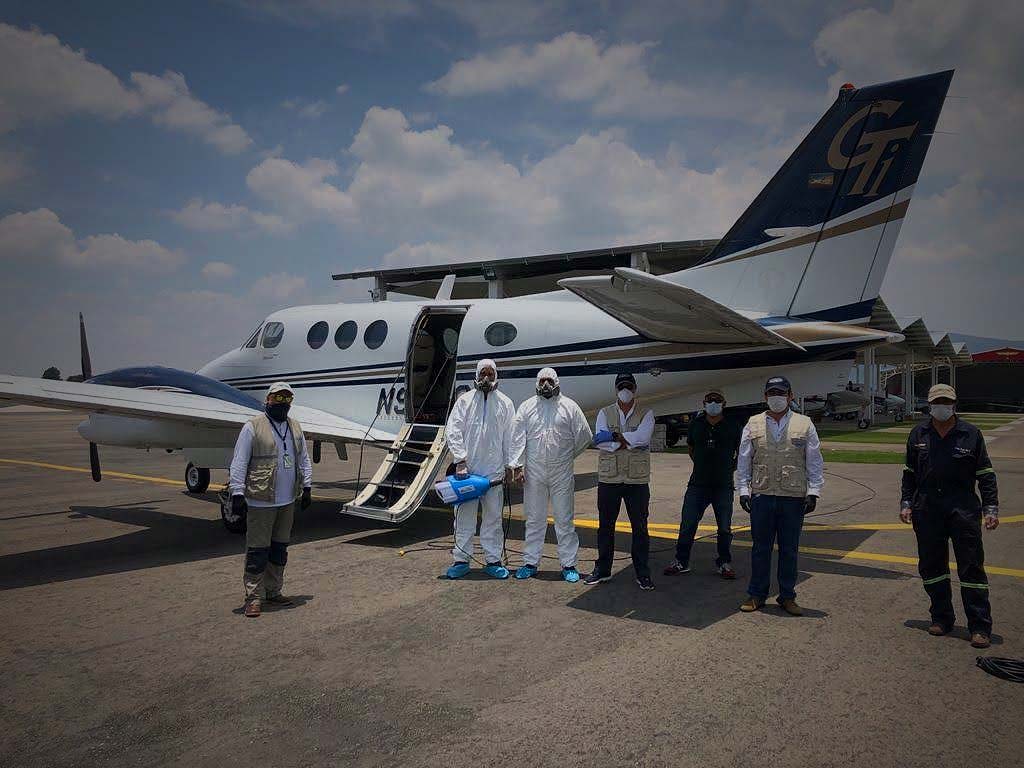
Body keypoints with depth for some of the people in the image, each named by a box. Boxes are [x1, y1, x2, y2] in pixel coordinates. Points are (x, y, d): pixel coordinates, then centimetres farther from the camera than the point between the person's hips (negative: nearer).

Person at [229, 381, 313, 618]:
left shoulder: (295, 427, 11)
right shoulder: (253, 427, -7)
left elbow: (304, 459, 17)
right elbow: (239, 463, -9)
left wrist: (306, 487, 10)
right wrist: (237, 493, -14)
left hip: (288, 501, 6)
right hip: (261, 501, -6)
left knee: (280, 548, 15)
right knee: (258, 550, -2)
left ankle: (273, 592, 26)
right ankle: (253, 597, 6)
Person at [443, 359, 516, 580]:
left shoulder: (505, 403, 8)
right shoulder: (464, 400, 5)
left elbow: (510, 437, 7)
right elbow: (452, 431, -1)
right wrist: (460, 460, -10)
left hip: (494, 471, 1)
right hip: (467, 469, 0)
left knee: (493, 517, 7)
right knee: (464, 516, 5)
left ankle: (493, 560, 16)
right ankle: (461, 560, 14)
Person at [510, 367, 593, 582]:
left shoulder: (569, 406, 3)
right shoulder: (526, 407, 6)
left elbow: (584, 436, 7)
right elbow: (517, 437, 2)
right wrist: (518, 465, -5)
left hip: (562, 473, -1)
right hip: (534, 473, 1)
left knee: (565, 520, 3)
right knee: (534, 519, 9)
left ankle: (569, 564, 11)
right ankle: (530, 562, 19)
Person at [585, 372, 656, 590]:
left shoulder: (646, 414, 5)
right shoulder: (605, 413, 8)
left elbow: (643, 437, -16)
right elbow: (600, 441, -8)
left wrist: (615, 437, -15)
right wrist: (628, 442, -14)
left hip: (637, 480, -1)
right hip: (608, 478, 1)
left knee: (640, 527, 4)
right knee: (605, 525, 10)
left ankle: (642, 572, 15)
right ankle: (602, 569, 22)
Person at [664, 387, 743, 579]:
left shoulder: (733, 426, -1)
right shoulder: (696, 424, 6)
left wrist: (731, 468, 5)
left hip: (723, 486, -1)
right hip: (697, 484, 2)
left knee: (725, 528, 7)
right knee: (687, 525, 2)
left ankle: (724, 563, 22)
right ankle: (681, 562, 13)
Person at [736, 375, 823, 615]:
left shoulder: (804, 425, 5)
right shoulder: (753, 424, 6)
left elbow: (815, 463, 5)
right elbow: (743, 460, 7)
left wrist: (813, 492, -2)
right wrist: (743, 489, 1)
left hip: (794, 497, 0)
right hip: (761, 496, 1)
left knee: (789, 549, 9)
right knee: (760, 548, 7)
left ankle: (787, 597, 21)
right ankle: (757, 595, 18)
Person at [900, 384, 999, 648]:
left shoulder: (971, 434, 1)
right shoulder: (918, 434, 8)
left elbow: (986, 475, 3)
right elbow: (909, 473, 14)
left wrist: (990, 509, -3)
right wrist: (906, 503, 8)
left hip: (963, 509, -3)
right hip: (926, 510, 3)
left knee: (972, 566, -1)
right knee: (931, 566, 9)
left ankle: (980, 627, 7)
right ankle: (942, 618, 24)